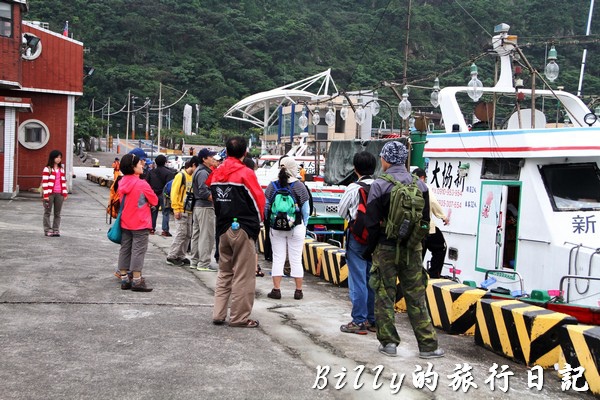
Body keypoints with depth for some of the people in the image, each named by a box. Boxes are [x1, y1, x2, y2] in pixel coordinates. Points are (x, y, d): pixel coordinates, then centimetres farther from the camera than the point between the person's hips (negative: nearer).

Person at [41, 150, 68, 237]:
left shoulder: (61, 169, 13)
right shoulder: (47, 169, -4)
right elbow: (45, 182, -8)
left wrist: (65, 193, 9)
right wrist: (46, 195, -14)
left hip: (59, 194, 5)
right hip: (50, 193, -5)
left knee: (57, 213, 7)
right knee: (47, 212, 3)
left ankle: (56, 230, 12)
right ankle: (47, 230, 6)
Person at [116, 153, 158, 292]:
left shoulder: (122, 182, 2)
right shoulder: (142, 184, -17)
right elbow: (155, 201, -7)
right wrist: (147, 203, 11)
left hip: (125, 222, 6)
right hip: (140, 223, -6)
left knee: (125, 249, 12)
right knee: (138, 250, -1)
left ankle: (124, 278, 17)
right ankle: (136, 281, 0)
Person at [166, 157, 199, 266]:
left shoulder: (193, 177, 14)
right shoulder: (181, 176, -8)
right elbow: (174, 192, -12)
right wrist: (176, 209, -16)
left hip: (189, 211, 7)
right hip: (181, 211, -7)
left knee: (187, 235, 7)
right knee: (181, 233, -8)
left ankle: (180, 256, 15)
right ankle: (171, 257, 0)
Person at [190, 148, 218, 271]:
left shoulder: (199, 171, 17)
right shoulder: (203, 172, -15)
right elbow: (203, 192, -23)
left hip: (197, 206, 11)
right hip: (205, 207, -11)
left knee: (197, 235, 15)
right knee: (207, 236, -6)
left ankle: (194, 261, 23)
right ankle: (203, 264, -4)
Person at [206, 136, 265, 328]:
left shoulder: (216, 174, 8)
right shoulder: (245, 173, -11)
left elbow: (214, 197, 13)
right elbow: (259, 200, -6)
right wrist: (257, 222, 9)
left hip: (223, 228, 6)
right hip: (243, 229, -6)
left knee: (224, 274, 16)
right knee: (243, 276, 1)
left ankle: (218, 314, 16)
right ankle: (239, 317, 4)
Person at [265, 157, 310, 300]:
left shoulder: (272, 186, -3)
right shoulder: (299, 186, -7)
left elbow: (265, 207, 1)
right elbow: (306, 209, -4)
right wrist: (304, 225, 9)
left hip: (276, 228, 2)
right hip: (296, 228, -1)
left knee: (278, 258, 8)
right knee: (296, 259, 6)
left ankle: (276, 290, 7)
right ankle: (298, 291, 11)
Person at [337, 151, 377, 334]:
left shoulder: (353, 188, -13)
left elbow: (341, 211, -1)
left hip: (357, 238, -5)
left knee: (358, 281, 1)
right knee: (373, 280, 12)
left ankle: (359, 322, 5)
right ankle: (373, 320, 19)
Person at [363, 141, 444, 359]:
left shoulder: (379, 185, -10)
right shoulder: (419, 184, 4)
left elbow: (373, 222, -9)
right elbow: (425, 219, 10)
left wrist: (370, 249, 3)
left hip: (386, 248, -3)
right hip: (412, 249, 4)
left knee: (385, 295, 8)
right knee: (416, 296, 9)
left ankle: (388, 341, 12)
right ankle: (427, 344, 11)